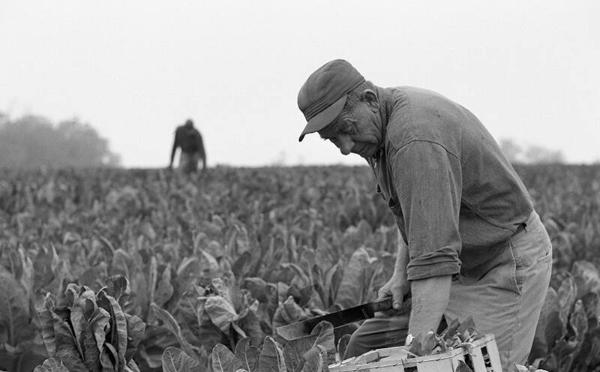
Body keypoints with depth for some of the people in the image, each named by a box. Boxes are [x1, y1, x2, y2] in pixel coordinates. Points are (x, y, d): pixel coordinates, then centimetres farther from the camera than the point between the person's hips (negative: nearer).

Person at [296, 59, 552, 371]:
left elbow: (435, 258, -36)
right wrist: (402, 273, 5)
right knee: (366, 345, 5)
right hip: (466, 265, 10)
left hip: (508, 265, -10)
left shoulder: (416, 141, -29)